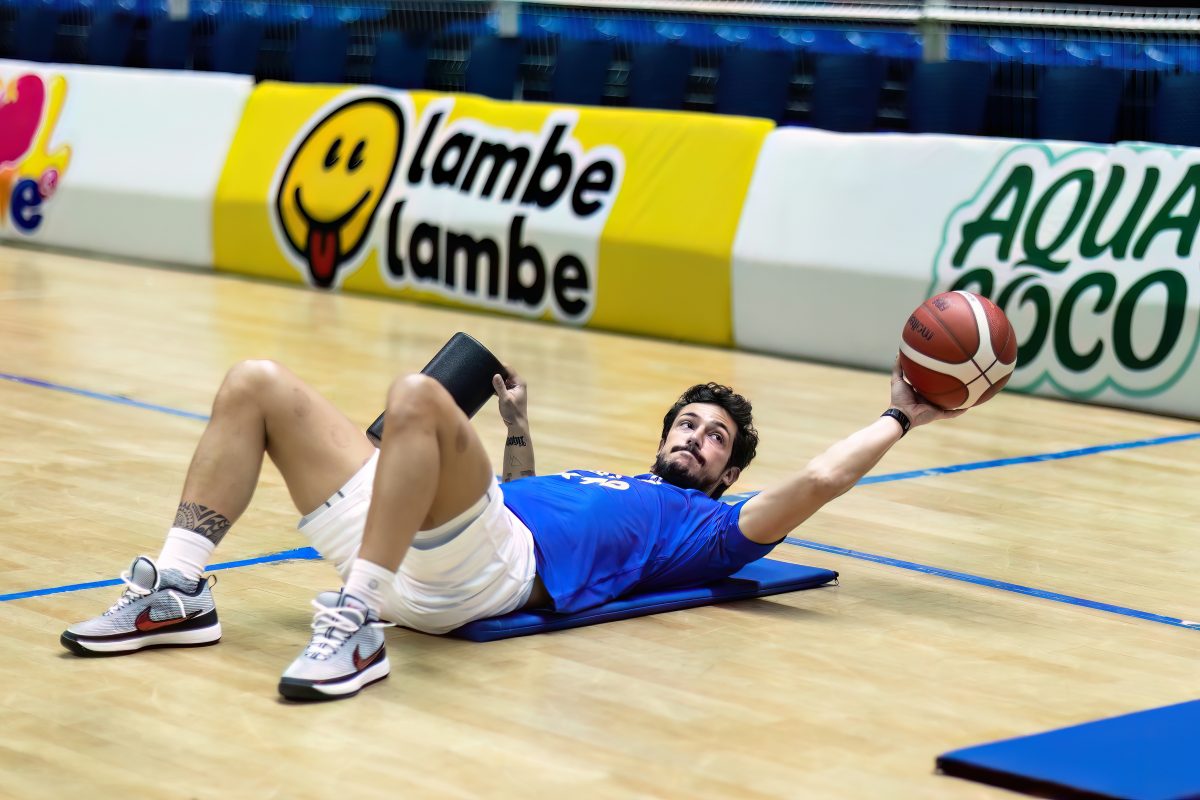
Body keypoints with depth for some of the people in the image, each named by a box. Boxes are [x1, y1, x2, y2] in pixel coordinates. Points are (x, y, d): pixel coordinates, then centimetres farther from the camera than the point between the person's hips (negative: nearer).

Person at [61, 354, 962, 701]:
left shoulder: (704, 525, 18)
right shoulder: (610, 486, 40)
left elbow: (818, 479, 6)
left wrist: (902, 416, 16)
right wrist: (518, 424, 50)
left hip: (487, 568, -8)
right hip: (410, 551, 8)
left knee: (419, 393, -35)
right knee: (258, 384, 2)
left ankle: (359, 626, -37)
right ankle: (179, 594, -7)